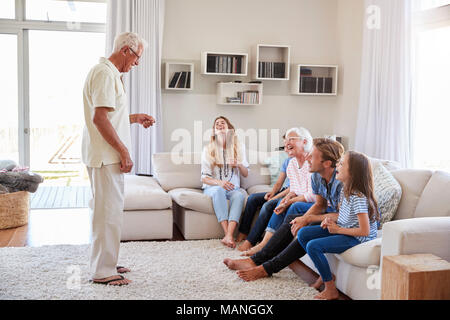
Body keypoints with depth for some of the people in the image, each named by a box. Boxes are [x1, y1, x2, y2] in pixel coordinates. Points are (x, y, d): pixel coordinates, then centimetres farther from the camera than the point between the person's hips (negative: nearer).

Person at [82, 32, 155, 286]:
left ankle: (106, 263, 27)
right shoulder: (105, 74, -14)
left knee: (106, 210, 16)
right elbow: (99, 118, -22)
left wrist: (135, 118, 17)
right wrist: (124, 151, -19)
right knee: (109, 211, -5)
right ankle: (102, 271, 4)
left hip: (107, 157, 11)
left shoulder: (110, 74, 20)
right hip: (106, 157, -11)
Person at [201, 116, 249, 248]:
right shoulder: (208, 149, 4)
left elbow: (246, 174, 11)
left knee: (240, 195, -34)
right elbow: (204, 178, -2)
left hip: (232, 187, 1)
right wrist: (219, 182, -23)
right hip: (212, 187, -1)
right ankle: (228, 235, -44)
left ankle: (229, 235, -48)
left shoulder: (239, 147, 10)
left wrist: (239, 164, -12)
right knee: (219, 190, -37)